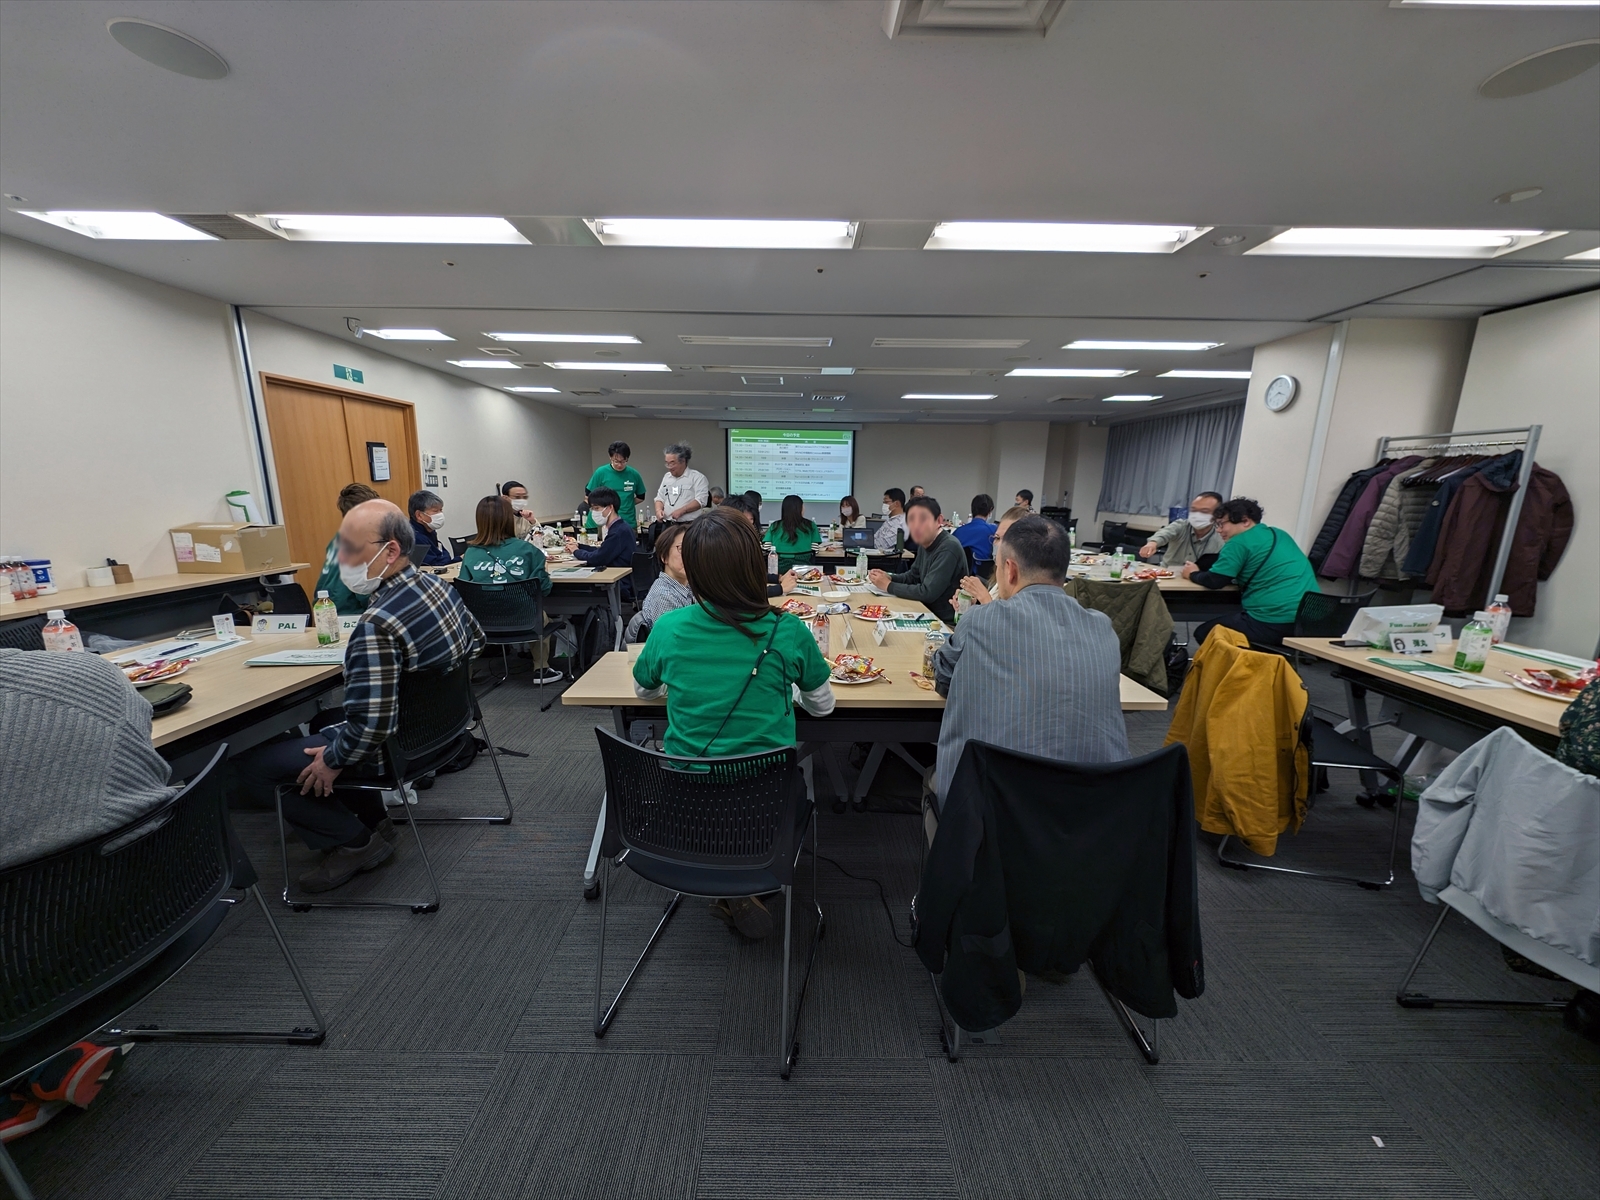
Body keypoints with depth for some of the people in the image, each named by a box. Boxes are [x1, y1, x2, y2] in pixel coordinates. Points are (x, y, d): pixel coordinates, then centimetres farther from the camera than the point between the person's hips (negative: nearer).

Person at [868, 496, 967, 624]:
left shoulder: (949, 548, -23)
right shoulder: (924, 543, 4)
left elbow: (927, 593, -26)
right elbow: (913, 576, 18)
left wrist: (889, 586, -15)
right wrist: (889, 578, -1)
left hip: (948, 623, -7)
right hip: (930, 614, 7)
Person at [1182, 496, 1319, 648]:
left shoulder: (1239, 542, -8)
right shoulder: (1279, 535, 18)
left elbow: (1214, 581, -11)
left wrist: (1193, 574, 11)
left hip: (1274, 625, -9)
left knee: (1204, 633, 7)